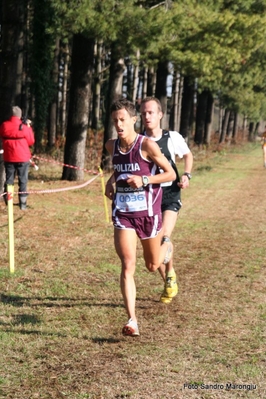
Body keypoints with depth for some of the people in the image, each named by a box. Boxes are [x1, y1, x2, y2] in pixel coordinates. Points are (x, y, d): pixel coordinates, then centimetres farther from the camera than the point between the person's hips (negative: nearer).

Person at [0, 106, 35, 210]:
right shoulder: (24, 127, -12)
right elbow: (31, 142, -1)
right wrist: (29, 128, 6)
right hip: (23, 158, -3)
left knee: (8, 180, 11)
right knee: (23, 181, 4)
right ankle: (22, 204, 3)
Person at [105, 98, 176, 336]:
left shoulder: (147, 145, -15)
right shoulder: (112, 146, 1)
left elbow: (171, 174, -10)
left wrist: (144, 180, -23)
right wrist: (111, 182, 4)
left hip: (148, 211, -3)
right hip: (122, 212, 3)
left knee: (152, 266, 16)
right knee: (128, 267, -10)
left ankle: (166, 245, 52)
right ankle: (132, 321, -8)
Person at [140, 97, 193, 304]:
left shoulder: (173, 138, -5)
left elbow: (188, 155, 14)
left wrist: (187, 175, -2)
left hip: (170, 195, -2)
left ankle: (171, 275, 10)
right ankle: (168, 285, 26)